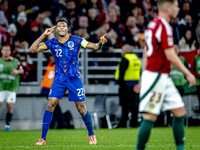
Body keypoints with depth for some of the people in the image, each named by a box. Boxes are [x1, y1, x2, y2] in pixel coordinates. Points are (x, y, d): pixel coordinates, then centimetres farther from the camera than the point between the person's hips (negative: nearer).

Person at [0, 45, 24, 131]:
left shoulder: (15, 61, 3)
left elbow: (22, 71, 10)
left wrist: (17, 71, -10)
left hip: (12, 88, 1)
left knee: (10, 107, -1)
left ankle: (7, 125, 11)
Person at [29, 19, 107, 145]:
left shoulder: (75, 40, -2)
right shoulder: (52, 43, 3)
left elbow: (95, 47, -5)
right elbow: (33, 49, -2)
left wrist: (101, 43, -28)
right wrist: (44, 35, -8)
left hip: (75, 79, -1)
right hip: (59, 79, 1)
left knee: (82, 109, 0)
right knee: (50, 105, -12)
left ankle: (91, 135, 21)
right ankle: (43, 138, -6)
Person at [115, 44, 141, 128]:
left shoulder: (125, 59, -11)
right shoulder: (137, 59, 15)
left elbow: (122, 71, -17)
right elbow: (139, 71, 18)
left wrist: (120, 82, -10)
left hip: (126, 84, -8)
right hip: (135, 84, 8)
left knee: (125, 104, -6)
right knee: (134, 104, 8)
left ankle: (123, 123, -6)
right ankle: (134, 123, 9)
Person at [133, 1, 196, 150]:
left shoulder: (153, 24, 14)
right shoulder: (164, 26, -15)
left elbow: (146, 54, 18)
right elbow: (171, 56, -18)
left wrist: (144, 79, 21)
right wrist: (188, 74, -12)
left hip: (163, 77, 10)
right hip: (157, 76, -10)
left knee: (180, 111, 8)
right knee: (150, 116, -8)